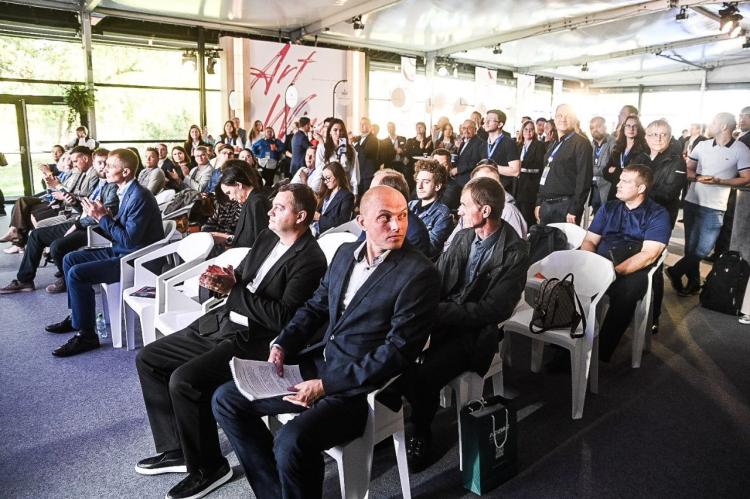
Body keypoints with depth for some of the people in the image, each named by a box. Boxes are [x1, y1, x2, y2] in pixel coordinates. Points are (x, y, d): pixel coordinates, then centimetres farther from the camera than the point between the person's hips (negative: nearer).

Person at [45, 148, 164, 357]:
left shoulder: (139, 196, -22)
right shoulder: (127, 192, 8)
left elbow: (129, 239, -25)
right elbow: (122, 229, 12)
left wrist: (102, 217, -18)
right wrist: (103, 215, -4)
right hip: (122, 251, 10)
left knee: (76, 274, -19)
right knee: (70, 259, 15)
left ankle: (86, 335, -8)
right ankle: (76, 315, 27)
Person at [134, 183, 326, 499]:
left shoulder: (310, 260, -16)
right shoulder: (267, 237, 10)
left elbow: (283, 318, -22)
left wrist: (235, 288, -17)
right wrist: (225, 281, -6)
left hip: (254, 340, -9)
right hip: (222, 322, 9)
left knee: (184, 380, -25)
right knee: (148, 359, 8)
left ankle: (209, 468, -1)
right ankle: (176, 449, 18)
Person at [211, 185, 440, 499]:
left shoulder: (418, 273, -15)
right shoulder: (346, 253, 7)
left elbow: (399, 351, -19)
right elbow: (315, 306, 16)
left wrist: (327, 385, -19)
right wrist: (283, 345, -1)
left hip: (362, 386, -7)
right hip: (318, 363, 8)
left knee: (291, 441, -31)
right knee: (226, 400, 6)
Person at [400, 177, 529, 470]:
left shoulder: (515, 252, -12)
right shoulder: (465, 236, 7)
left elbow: (494, 310, -16)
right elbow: (436, 279, 9)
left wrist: (438, 311, -20)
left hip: (474, 331, -5)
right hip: (441, 319, 5)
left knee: (424, 376, -26)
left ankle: (421, 433, 4)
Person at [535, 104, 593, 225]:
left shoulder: (581, 144, -6)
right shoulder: (553, 145, 18)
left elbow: (584, 179, -13)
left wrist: (574, 210, -18)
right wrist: (539, 203, 14)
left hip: (565, 206, -7)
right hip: (546, 205, 7)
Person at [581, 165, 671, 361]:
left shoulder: (658, 214, 4)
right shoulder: (608, 208, 19)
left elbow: (648, 255, -8)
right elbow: (589, 241, 14)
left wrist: (614, 271, -20)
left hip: (632, 271, -3)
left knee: (627, 289, -37)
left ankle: (601, 354, -27)